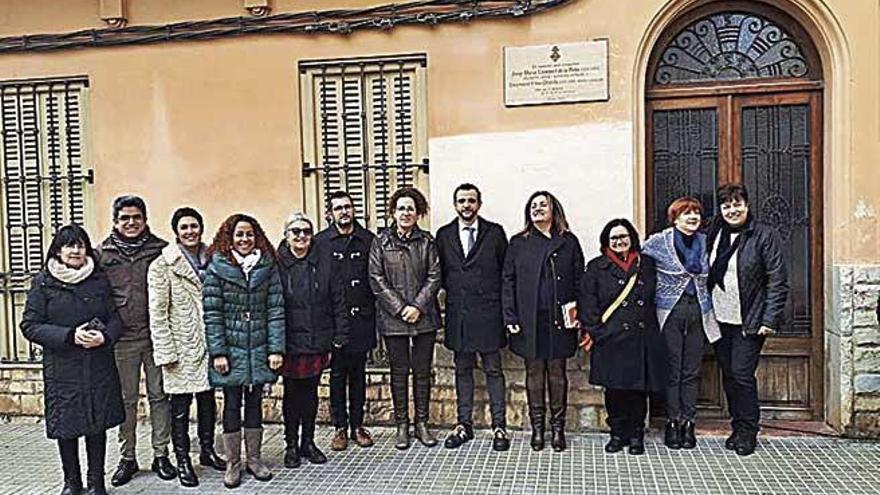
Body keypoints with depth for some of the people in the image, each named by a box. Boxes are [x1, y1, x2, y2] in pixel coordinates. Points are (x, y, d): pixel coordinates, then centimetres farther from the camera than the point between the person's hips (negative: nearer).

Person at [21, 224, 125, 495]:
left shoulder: (100, 280, 6)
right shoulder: (43, 283, 0)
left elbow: (116, 318, 7)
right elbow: (30, 325, -4)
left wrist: (105, 336, -15)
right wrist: (70, 336, -16)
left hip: (99, 366, 1)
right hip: (62, 368, -1)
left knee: (97, 424, 6)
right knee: (66, 425, 8)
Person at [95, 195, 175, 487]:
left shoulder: (161, 250, 3)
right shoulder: (102, 254, 6)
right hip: (122, 339, 1)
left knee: (159, 396, 6)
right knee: (126, 400, 9)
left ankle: (161, 455, 18)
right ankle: (127, 458, 22)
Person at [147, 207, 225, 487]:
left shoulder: (211, 259, 8)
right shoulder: (162, 266, -5)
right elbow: (157, 314, -8)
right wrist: (166, 353, -12)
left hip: (209, 344, 4)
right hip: (181, 348, -4)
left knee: (208, 400, 14)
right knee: (180, 406, 4)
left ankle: (207, 450, 30)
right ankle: (182, 460, 17)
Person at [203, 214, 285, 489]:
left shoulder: (267, 267, 3)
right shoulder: (216, 268, -4)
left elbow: (275, 309, 0)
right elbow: (211, 314, -6)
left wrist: (276, 348, -6)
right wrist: (217, 352, -10)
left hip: (259, 350, 2)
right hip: (230, 350, -2)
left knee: (255, 402, 11)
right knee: (232, 404, 6)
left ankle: (254, 459, 24)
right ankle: (232, 463, 19)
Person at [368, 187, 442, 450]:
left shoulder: (427, 242, 5)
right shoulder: (381, 242, 2)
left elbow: (434, 277, 0)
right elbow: (376, 280, -4)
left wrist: (418, 306, -12)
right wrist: (401, 308, -11)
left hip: (424, 317, 1)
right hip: (393, 318, -1)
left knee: (422, 371, 8)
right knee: (399, 372, 7)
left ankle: (422, 423, 20)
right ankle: (402, 425, 18)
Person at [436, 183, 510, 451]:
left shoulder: (495, 232, 1)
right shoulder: (444, 235, 7)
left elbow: (506, 271, 3)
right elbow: (441, 272, 11)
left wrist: (503, 305, 0)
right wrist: (453, 293, 3)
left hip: (488, 312, -2)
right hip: (457, 313, 2)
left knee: (493, 370, 4)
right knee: (462, 370, 11)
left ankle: (499, 426, 12)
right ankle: (464, 424, 21)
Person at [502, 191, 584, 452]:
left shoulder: (569, 242, 7)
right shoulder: (518, 243, 7)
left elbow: (579, 280, 5)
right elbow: (508, 281, 4)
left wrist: (579, 313, -5)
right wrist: (510, 317, -4)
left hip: (560, 320, 0)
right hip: (529, 320, 0)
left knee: (557, 373, 7)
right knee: (534, 373, 7)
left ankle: (558, 428, 18)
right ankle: (537, 428, 19)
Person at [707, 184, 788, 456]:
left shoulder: (765, 236, -6)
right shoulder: (714, 234, 9)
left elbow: (777, 281, -8)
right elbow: (707, 275, 14)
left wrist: (770, 320, -13)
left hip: (749, 321, -5)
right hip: (720, 320, 5)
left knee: (742, 375, -5)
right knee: (728, 376, 10)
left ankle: (748, 432, 11)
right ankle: (737, 427, 23)